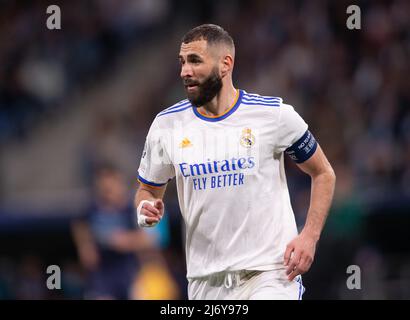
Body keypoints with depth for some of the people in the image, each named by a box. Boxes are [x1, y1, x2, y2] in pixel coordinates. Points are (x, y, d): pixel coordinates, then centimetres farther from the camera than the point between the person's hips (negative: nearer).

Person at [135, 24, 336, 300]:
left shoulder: (275, 115, -6)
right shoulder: (167, 125, 2)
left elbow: (324, 174, 5)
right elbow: (148, 189, 16)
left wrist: (309, 236, -7)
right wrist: (146, 209, -8)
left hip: (270, 275, -3)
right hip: (205, 283, 4)